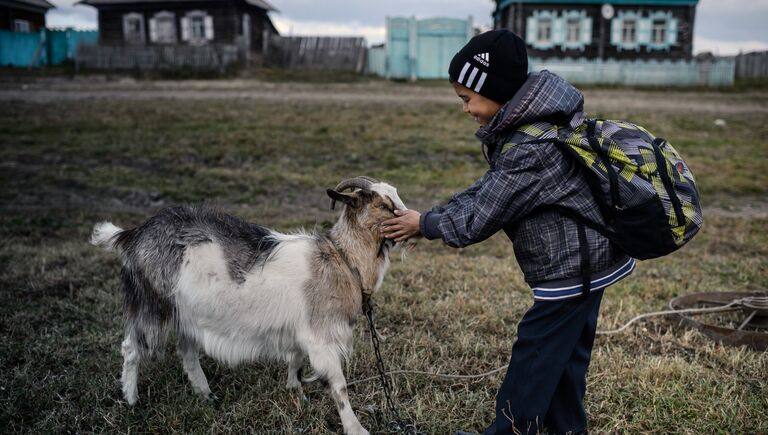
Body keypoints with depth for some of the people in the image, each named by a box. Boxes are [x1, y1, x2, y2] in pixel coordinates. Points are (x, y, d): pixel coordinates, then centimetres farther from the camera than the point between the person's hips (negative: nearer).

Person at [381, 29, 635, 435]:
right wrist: (430, 216, -2)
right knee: (566, 353, 20)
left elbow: (478, 219, -22)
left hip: (570, 268, -10)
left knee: (534, 354, 4)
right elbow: (488, 188, 7)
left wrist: (424, 224, -7)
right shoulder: (529, 123, 4)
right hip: (587, 259, 10)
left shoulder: (529, 150, -28)